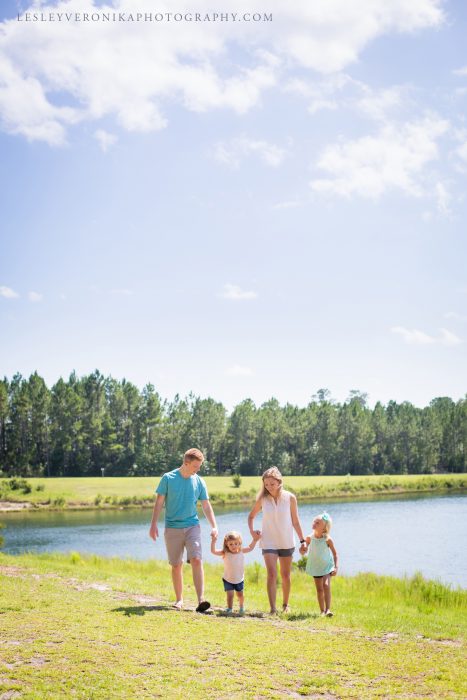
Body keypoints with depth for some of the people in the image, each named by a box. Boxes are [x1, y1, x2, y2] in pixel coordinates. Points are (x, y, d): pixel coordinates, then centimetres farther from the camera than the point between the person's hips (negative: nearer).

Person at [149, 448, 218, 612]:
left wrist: (214, 526, 0)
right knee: (176, 565, 6)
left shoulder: (199, 482, 3)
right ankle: (179, 600, 21)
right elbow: (159, 502, -2)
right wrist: (153, 524, -7)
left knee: (196, 560, -15)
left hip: (192, 526, 1)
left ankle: (201, 600, -19)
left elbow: (206, 506, 9)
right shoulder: (168, 478, -4)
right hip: (172, 528, -1)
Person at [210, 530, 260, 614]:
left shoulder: (241, 551, -11)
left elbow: (250, 548, 2)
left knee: (240, 594, 16)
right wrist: (213, 541, -38)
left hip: (239, 579, 2)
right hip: (228, 580, -2)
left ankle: (241, 606, 41)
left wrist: (254, 540, -9)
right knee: (230, 595, -10)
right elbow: (213, 551, -26)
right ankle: (229, 609, 9)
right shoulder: (225, 553, -19)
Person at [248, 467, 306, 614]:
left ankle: (285, 604, 31)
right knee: (271, 574, -14)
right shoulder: (262, 499, -5)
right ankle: (272, 609, -16)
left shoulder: (290, 498, -7)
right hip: (269, 542, -1)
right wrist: (251, 531, -5)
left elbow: (295, 521, 1)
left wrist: (302, 540, 3)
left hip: (287, 542, 1)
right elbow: (251, 516, 10)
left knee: (285, 575, 13)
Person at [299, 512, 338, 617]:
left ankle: (327, 609, -20)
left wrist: (335, 567, -12)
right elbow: (303, 551, 0)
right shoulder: (310, 538, -11)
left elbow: (334, 553, -7)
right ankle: (322, 611, 16)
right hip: (315, 567, 3)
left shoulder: (327, 540, -18)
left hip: (327, 566, -3)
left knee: (326, 585, -20)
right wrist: (303, 549, -23)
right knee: (319, 589, 8)